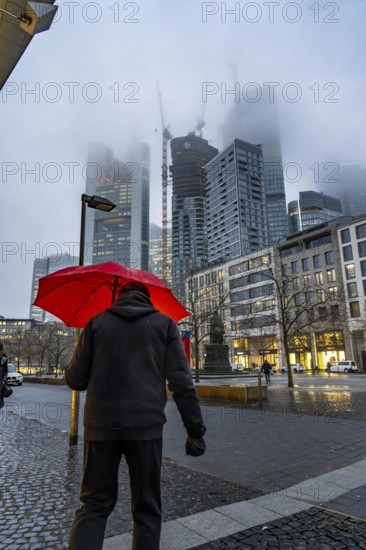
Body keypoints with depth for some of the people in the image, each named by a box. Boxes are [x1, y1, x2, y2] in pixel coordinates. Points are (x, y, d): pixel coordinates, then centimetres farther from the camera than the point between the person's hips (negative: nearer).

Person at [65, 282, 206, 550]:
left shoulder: (97, 322, 7)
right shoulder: (165, 323, 5)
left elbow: (75, 379, 4)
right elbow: (182, 382, -4)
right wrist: (195, 429, 0)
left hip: (101, 426, 1)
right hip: (145, 426, -1)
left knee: (95, 505, 16)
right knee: (147, 509, 15)